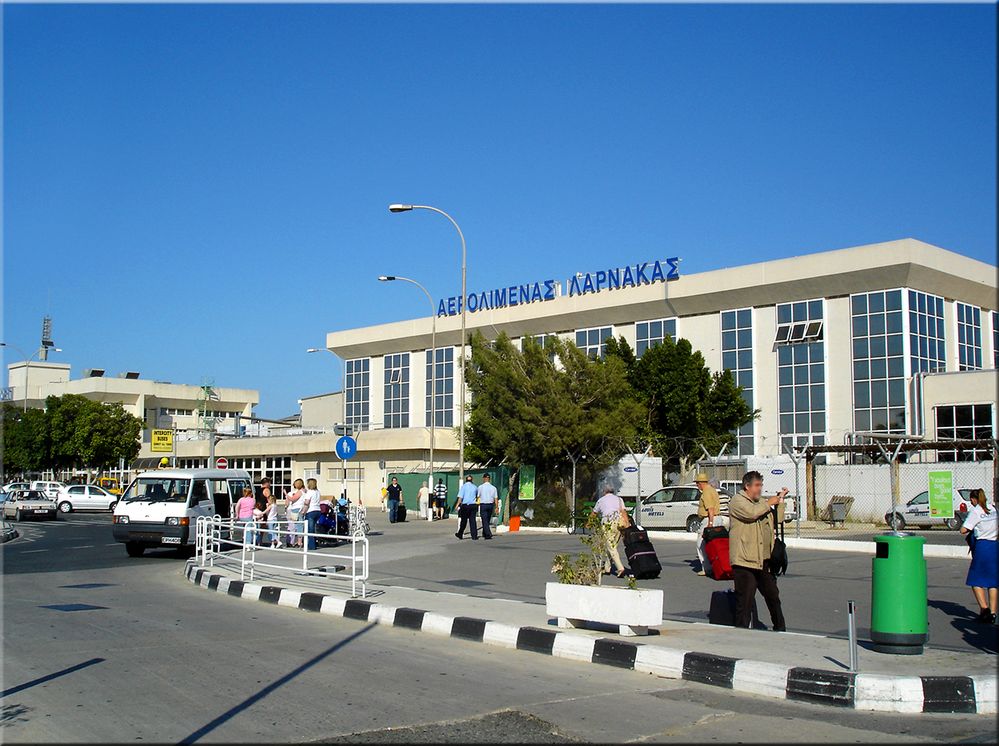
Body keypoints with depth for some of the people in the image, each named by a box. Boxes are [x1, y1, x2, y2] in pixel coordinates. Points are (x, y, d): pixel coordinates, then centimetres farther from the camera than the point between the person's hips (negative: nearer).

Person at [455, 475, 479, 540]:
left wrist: (458, 505, -6)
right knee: (472, 521, 5)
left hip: (465, 505, -3)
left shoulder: (464, 486, -4)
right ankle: (474, 536, 2)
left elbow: (460, 497, -11)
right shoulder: (474, 487, 7)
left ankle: (460, 535, 19)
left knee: (464, 521, 7)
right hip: (473, 505, 3)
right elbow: (477, 496, 21)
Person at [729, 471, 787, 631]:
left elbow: (778, 520, 22)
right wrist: (769, 503, -12)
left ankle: (780, 629, 29)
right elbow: (752, 512, -26)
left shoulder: (761, 502, 19)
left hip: (764, 560, 8)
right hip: (745, 561, -8)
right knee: (744, 602, -3)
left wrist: (780, 500, 11)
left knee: (773, 596, 17)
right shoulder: (737, 501, -7)